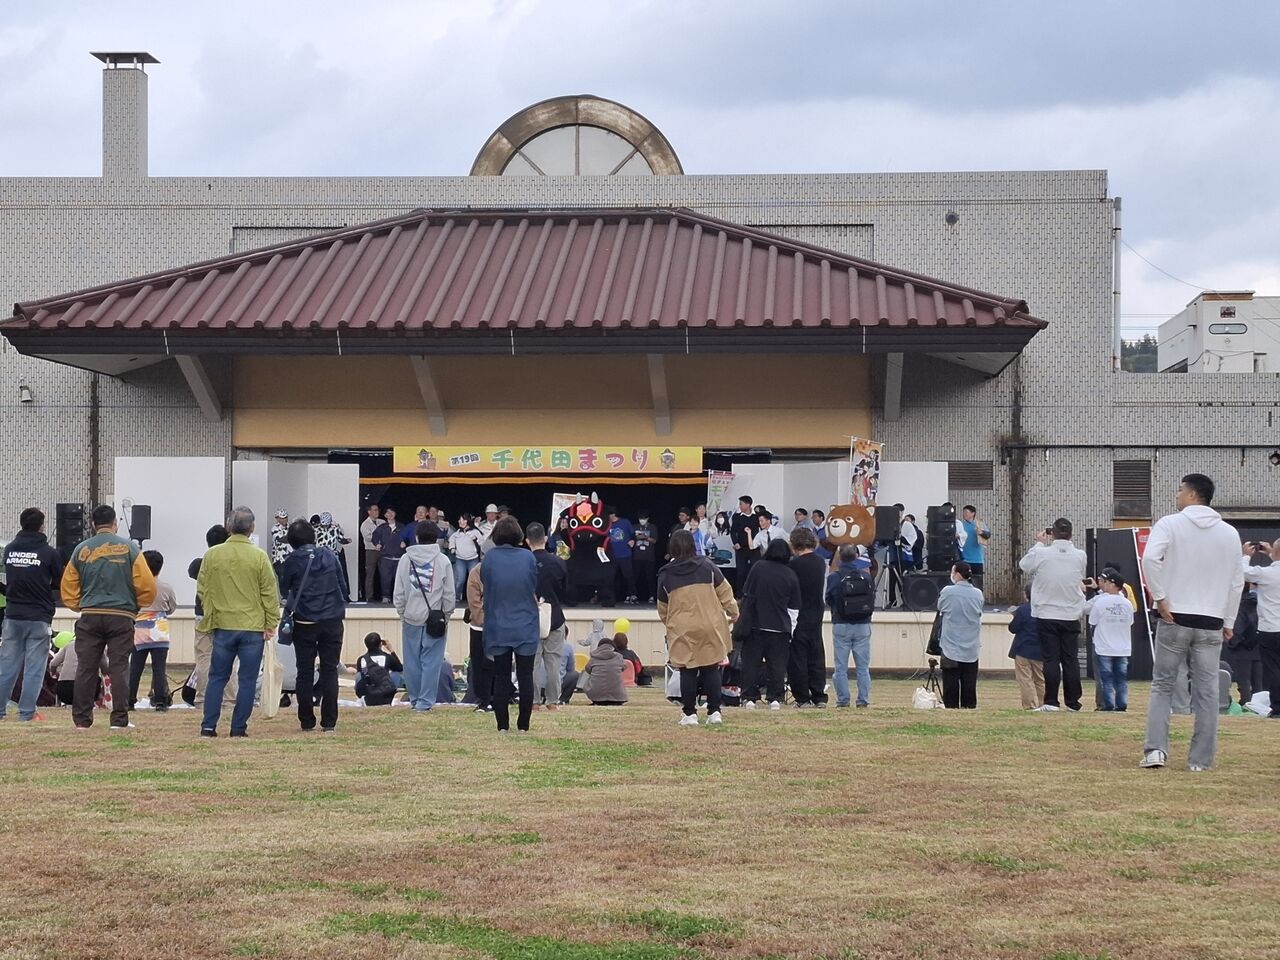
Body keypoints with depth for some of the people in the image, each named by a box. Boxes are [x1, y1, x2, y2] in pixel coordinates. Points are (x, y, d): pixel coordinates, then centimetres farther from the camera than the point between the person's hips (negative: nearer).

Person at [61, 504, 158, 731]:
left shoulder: (81, 550, 5)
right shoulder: (128, 548, -1)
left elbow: (68, 587, 6)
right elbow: (146, 585, -4)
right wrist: (138, 605, 13)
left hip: (90, 617, 2)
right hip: (121, 616, -2)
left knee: (85, 668, 6)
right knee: (119, 668, 1)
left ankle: (82, 719, 7)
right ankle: (119, 719, -1)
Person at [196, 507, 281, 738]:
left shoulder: (212, 554, -1)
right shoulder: (259, 557, -7)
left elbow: (202, 589, 6)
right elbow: (270, 593, -4)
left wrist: (209, 619, 18)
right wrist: (271, 624, 4)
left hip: (222, 626, 2)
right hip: (253, 627, -2)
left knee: (217, 677, 11)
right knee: (248, 680, 5)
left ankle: (208, 726, 6)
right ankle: (239, 728, 4)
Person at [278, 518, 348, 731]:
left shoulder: (292, 561, -4)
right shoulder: (329, 556, 3)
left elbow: (283, 590, 9)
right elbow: (342, 586, 9)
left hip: (305, 623, -2)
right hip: (332, 620, 2)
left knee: (305, 672, 6)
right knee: (330, 670, 5)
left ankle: (307, 722, 7)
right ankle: (329, 722, 1)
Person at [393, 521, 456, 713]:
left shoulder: (406, 559, 1)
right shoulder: (443, 561, -4)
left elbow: (399, 592, 3)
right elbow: (449, 594, -3)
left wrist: (402, 613, 13)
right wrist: (446, 616, 7)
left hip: (411, 617, 2)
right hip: (435, 617, -2)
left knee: (412, 661, 10)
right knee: (431, 661, 1)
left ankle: (415, 699, 15)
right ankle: (425, 701, -2)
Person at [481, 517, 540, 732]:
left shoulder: (489, 557, -7)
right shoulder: (528, 557, -6)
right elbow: (534, 588, 7)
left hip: (498, 627, 0)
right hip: (526, 627, 0)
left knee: (501, 676, 7)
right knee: (525, 676, 5)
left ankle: (502, 725, 6)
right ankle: (523, 725, 5)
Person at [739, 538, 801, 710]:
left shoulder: (757, 568, -3)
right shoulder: (791, 576, 0)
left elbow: (746, 595, 3)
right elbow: (794, 608, 3)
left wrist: (746, 619, 15)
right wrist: (790, 628, 12)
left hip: (756, 624, -1)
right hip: (781, 627, 1)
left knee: (752, 662, 6)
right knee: (777, 664, 7)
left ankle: (749, 697, 4)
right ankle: (775, 698, 4)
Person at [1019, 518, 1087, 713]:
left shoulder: (1041, 554, -14)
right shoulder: (1080, 556, -6)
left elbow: (1024, 565, 5)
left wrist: (1040, 544, 15)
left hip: (1047, 616, -2)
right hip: (1071, 616, 2)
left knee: (1051, 659, 1)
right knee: (1071, 659, 8)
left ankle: (1051, 702, -3)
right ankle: (1073, 702, 10)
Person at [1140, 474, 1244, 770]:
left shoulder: (1170, 524, -3)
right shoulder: (1229, 533, 8)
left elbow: (1150, 559, -19)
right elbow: (1237, 582, 9)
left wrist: (1159, 597, -10)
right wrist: (1228, 622, 15)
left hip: (1174, 619, -2)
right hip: (1212, 623, 2)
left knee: (1162, 685, 8)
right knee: (1207, 692, 6)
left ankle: (1156, 748, -4)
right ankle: (1201, 759, 6)